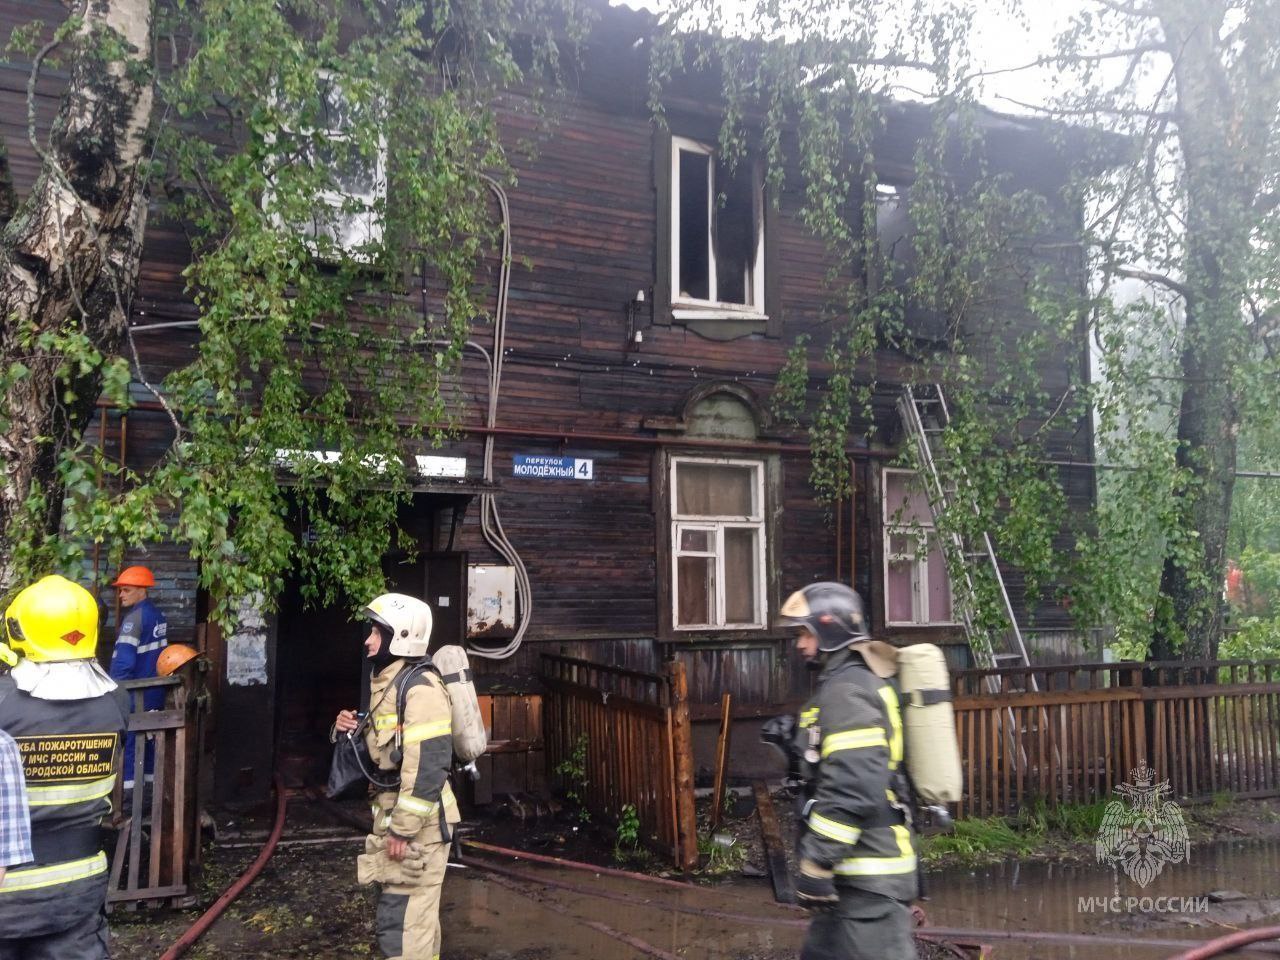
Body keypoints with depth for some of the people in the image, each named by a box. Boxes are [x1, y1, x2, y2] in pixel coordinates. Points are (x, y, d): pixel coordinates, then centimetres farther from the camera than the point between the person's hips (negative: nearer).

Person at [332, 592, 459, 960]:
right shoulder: (385, 680, 12)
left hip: (416, 821, -10)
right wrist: (353, 727, 1)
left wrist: (403, 829, -22)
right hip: (393, 813, 10)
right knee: (414, 914, 20)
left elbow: (427, 764, -24)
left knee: (401, 922, -6)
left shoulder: (420, 687, -19)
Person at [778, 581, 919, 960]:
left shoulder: (847, 691, -17)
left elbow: (851, 789, -25)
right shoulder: (861, 682, 15)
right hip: (858, 868, 11)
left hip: (868, 874, -11)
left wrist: (815, 865, -22)